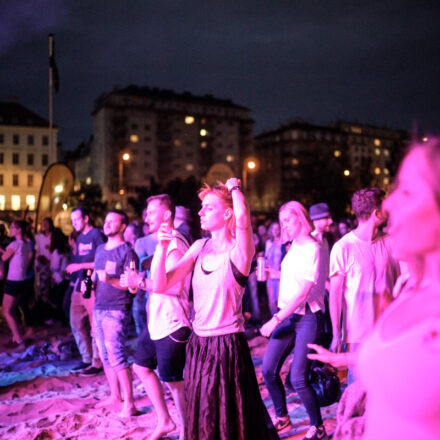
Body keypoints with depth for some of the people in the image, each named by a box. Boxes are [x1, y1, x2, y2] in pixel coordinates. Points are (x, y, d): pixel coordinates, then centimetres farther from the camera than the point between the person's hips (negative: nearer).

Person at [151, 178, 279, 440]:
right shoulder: (200, 247, 4)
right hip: (199, 346, 6)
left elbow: (243, 216, -34)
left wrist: (234, 187, -15)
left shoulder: (239, 251, -12)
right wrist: (163, 247, -12)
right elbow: (161, 286, 1)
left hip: (227, 348, -6)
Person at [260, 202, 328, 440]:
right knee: (268, 370, 6)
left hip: (307, 317, -7)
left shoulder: (311, 248, -14)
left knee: (298, 378, -8)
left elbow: (303, 292, -19)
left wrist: (276, 320, -19)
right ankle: (282, 418, 27)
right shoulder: (293, 247, 10)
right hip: (287, 315, 7)